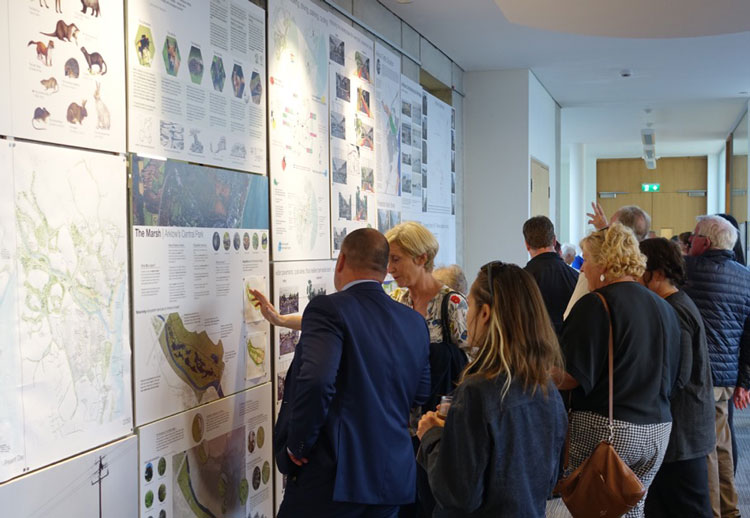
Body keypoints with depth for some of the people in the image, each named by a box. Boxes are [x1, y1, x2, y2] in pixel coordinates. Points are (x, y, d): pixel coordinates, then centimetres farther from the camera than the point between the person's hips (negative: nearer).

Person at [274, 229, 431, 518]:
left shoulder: (327, 309, -12)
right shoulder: (416, 323, 7)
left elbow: (316, 381, -27)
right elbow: (421, 398, 13)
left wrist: (298, 445, -14)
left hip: (332, 476, -6)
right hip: (394, 478, 6)